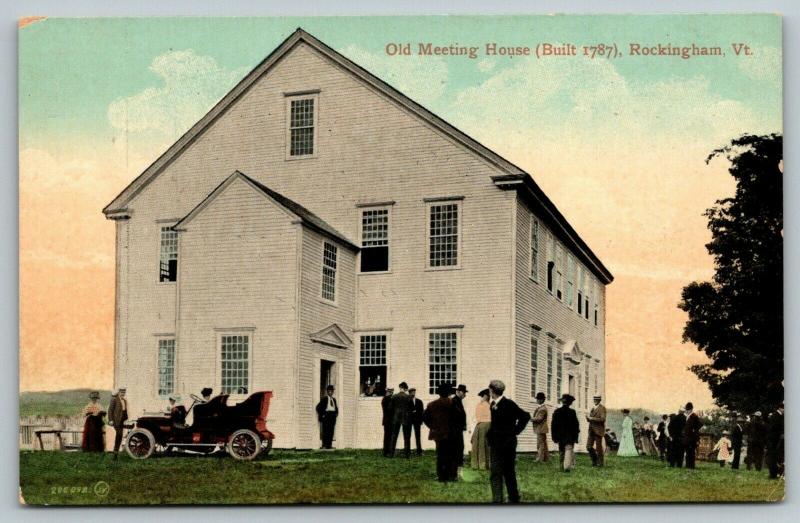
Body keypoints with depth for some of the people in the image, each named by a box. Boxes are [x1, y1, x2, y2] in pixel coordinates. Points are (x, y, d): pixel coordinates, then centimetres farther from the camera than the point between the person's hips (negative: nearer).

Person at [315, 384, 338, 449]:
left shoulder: (334, 399, 18)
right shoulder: (324, 398, -1)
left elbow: (336, 407, 29)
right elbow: (318, 407, -5)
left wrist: (336, 413, 13)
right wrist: (321, 414, -9)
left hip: (333, 415, 6)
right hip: (326, 414, -6)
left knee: (331, 430, 3)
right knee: (325, 430, -9)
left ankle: (329, 444, 5)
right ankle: (324, 445, -8)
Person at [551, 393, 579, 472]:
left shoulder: (557, 412, 0)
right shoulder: (572, 412, -10)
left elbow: (553, 425, 2)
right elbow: (575, 425, -8)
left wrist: (554, 436, 8)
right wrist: (575, 436, 0)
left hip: (560, 436, 4)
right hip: (570, 436, -4)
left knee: (561, 451, 16)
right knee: (569, 450, -4)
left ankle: (563, 466, 24)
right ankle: (567, 466, -19)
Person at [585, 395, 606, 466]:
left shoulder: (602, 408, -7)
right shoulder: (593, 408, 17)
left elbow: (602, 419, -17)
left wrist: (592, 418, -19)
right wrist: (588, 418, -1)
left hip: (598, 430, -7)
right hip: (591, 430, 7)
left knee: (598, 447, -1)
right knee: (589, 446, 3)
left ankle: (600, 462, 9)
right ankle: (594, 460, 18)